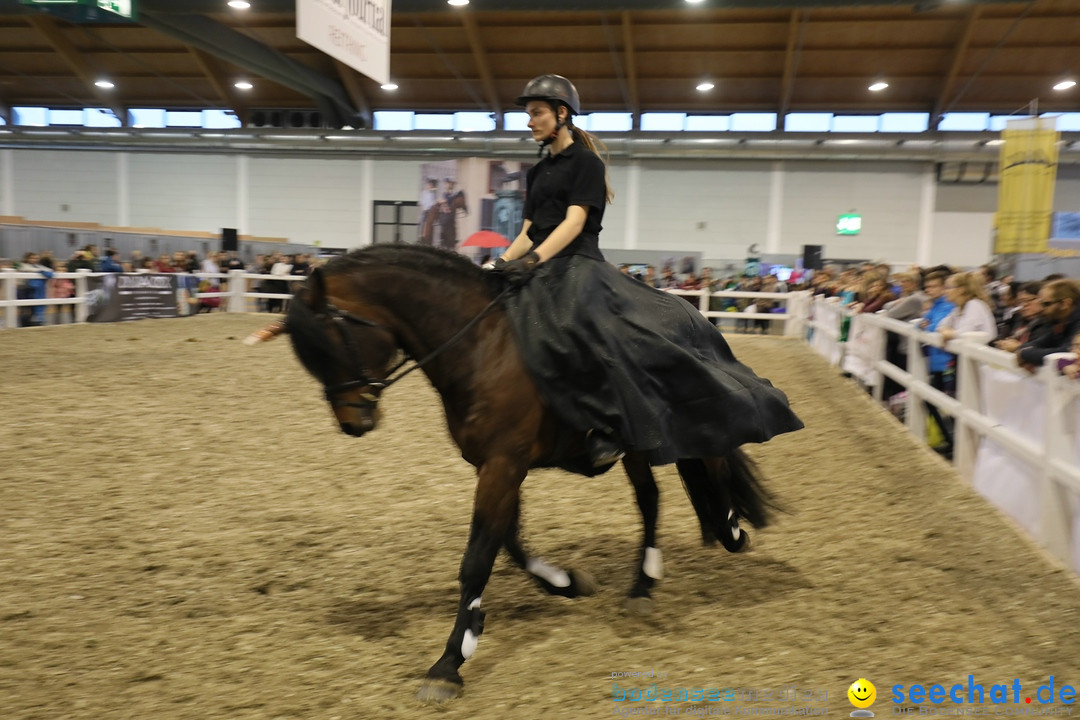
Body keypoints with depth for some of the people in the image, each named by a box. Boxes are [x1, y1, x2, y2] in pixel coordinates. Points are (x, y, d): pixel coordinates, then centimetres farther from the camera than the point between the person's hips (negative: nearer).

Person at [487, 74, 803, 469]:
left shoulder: (585, 162, 0)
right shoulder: (537, 171, 21)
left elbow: (574, 222, -13)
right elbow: (528, 231, 18)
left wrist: (534, 259, -26)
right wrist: (502, 262, 1)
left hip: (578, 265, -9)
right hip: (538, 272, 9)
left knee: (571, 323, -35)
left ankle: (607, 425, -27)